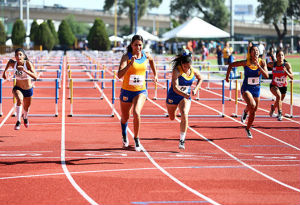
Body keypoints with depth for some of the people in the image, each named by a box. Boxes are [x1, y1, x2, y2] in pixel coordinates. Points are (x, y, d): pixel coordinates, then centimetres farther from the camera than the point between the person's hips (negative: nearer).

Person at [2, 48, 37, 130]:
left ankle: (25, 117, 59)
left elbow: (35, 77, -36)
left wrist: (25, 70, -47)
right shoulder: (13, 64, -16)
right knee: (19, 99, -34)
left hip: (28, 89, 0)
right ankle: (18, 121, -27)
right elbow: (9, 61, 11)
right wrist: (4, 72, 13)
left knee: (26, 108, 22)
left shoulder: (28, 63, -25)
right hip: (18, 88, 0)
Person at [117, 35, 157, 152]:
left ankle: (136, 139, -8)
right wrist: (130, 64, -38)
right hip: (127, 91, -1)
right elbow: (120, 75, -27)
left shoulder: (146, 56, -3)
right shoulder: (126, 57, -14)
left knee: (136, 113, -25)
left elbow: (151, 60, 25)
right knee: (125, 117, 16)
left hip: (141, 91, 1)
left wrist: (155, 74, 26)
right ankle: (124, 135, 50)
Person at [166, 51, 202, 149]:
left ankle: (182, 140, -18)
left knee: (184, 115, -25)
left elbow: (200, 79, 12)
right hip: (173, 96, -1)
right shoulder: (176, 71, -26)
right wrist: (184, 94, -52)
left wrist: (196, 89, -3)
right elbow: (175, 87, -36)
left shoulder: (194, 71, -12)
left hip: (186, 97, 1)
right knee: (172, 118, 21)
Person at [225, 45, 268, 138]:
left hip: (256, 89, 3)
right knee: (252, 105, -32)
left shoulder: (262, 62, -8)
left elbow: (266, 76, -19)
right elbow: (231, 65, -2)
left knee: (253, 111, 13)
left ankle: (248, 128, 37)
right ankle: (245, 111, 2)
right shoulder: (246, 62, -14)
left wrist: (258, 66, -28)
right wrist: (227, 76, 2)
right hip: (246, 89, -3)